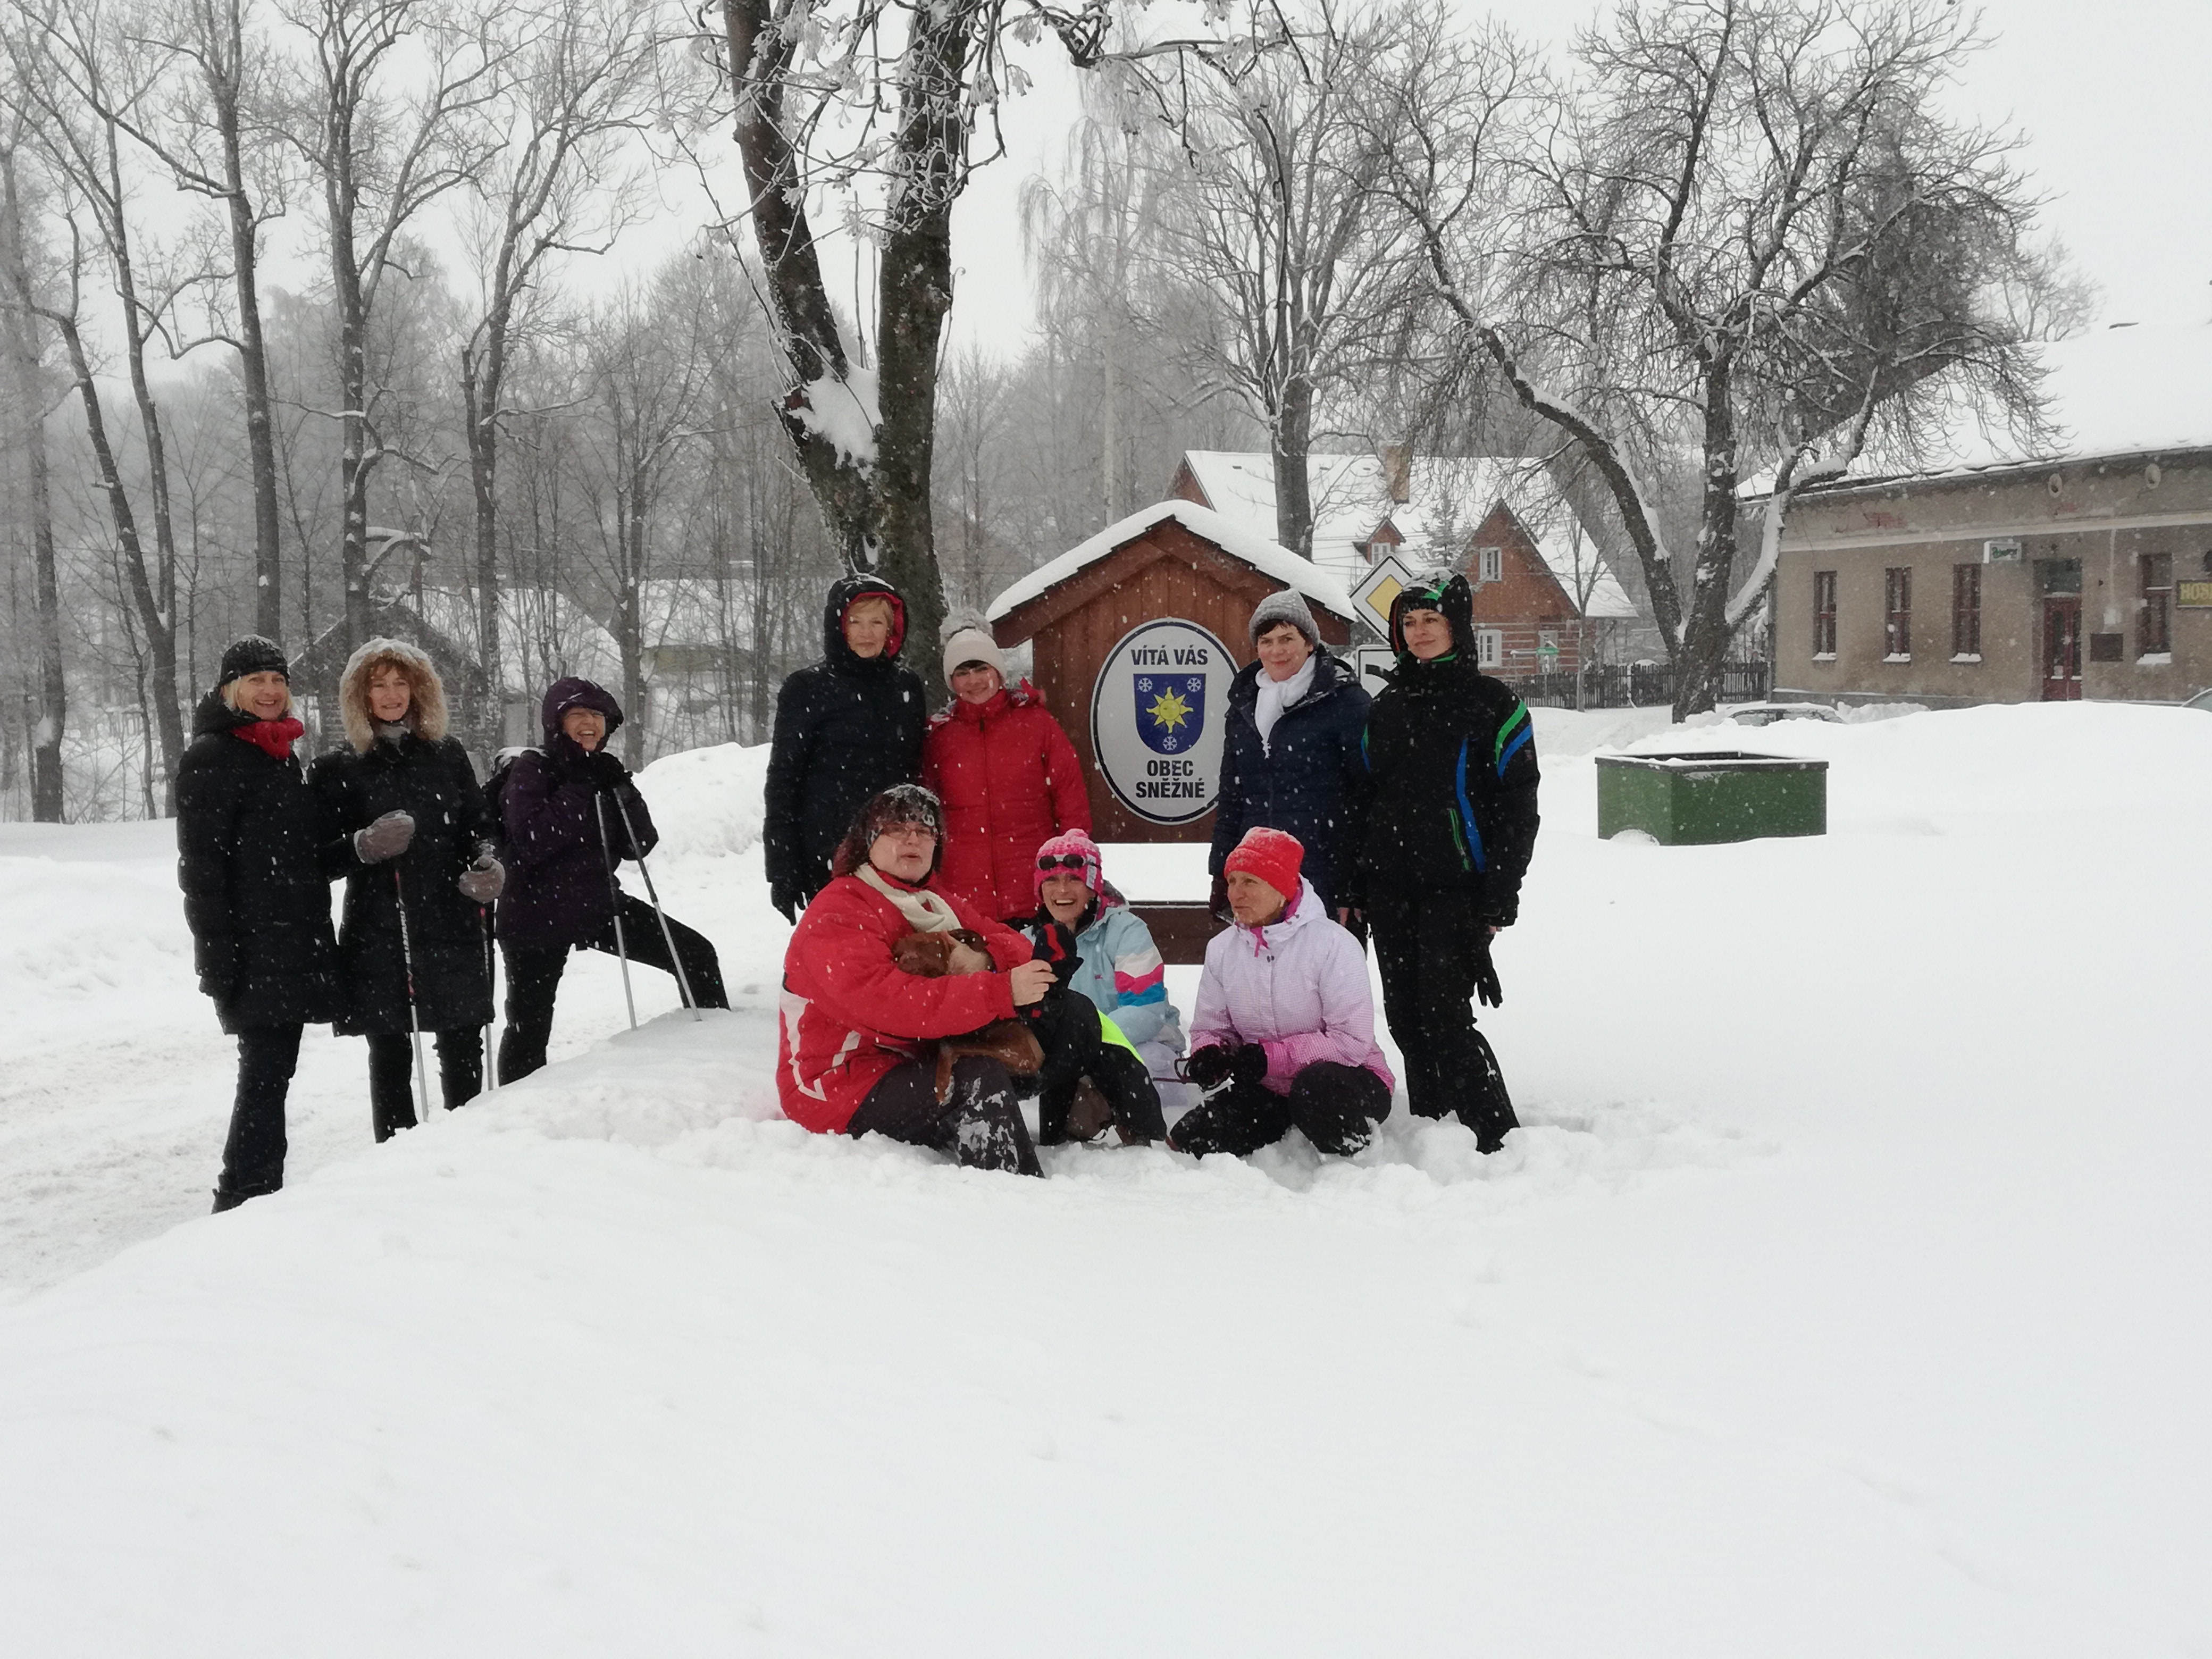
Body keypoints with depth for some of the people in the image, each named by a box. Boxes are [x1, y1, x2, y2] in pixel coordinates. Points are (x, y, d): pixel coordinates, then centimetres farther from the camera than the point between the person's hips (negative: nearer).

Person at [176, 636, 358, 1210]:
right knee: (265, 1073, -9)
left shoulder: (282, 758, 19)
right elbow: (201, 867, -13)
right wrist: (218, 959, -19)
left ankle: (259, 1200, 16)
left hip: (296, 947, 8)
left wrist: (361, 847, 2)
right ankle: (243, 1202, -5)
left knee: (272, 1073, 10)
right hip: (253, 952, -8)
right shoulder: (211, 757, -7)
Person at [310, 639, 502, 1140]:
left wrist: (487, 863, -4)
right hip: (379, 929, -2)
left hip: (453, 924, 2)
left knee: (463, 1046, 6)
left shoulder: (447, 755, 11)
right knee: (390, 1052, 2)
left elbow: (480, 825, 16)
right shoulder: (340, 769, 3)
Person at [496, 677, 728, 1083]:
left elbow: (640, 845, 2)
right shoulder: (531, 770, -9)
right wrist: (580, 792, -23)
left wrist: (622, 793, -13)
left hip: (598, 906, 5)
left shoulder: (605, 773, 7)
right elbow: (529, 841, -24)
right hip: (537, 915, -5)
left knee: (697, 955, -2)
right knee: (529, 1024, 3)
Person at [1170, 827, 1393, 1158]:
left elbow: (1351, 1041, -20)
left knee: (1316, 1088, -39)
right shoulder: (1221, 949, 2)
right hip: (1266, 1091, 5)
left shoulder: (1333, 944, -16)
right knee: (1187, 1142, -13)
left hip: (1345, 1075, -5)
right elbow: (1210, 1028, 9)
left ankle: (1351, 1156, -5)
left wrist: (1268, 1056, -25)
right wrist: (1209, 1054, -16)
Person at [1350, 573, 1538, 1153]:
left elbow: (1518, 809, -5)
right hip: (1391, 889, 6)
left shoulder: (1493, 703, -2)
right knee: (1407, 1019, 6)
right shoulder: (1387, 708, 14)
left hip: (1455, 888, -6)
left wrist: (1498, 899, -11)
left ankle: (1501, 1142, -2)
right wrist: (1357, 889, 11)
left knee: (1444, 1017, -12)